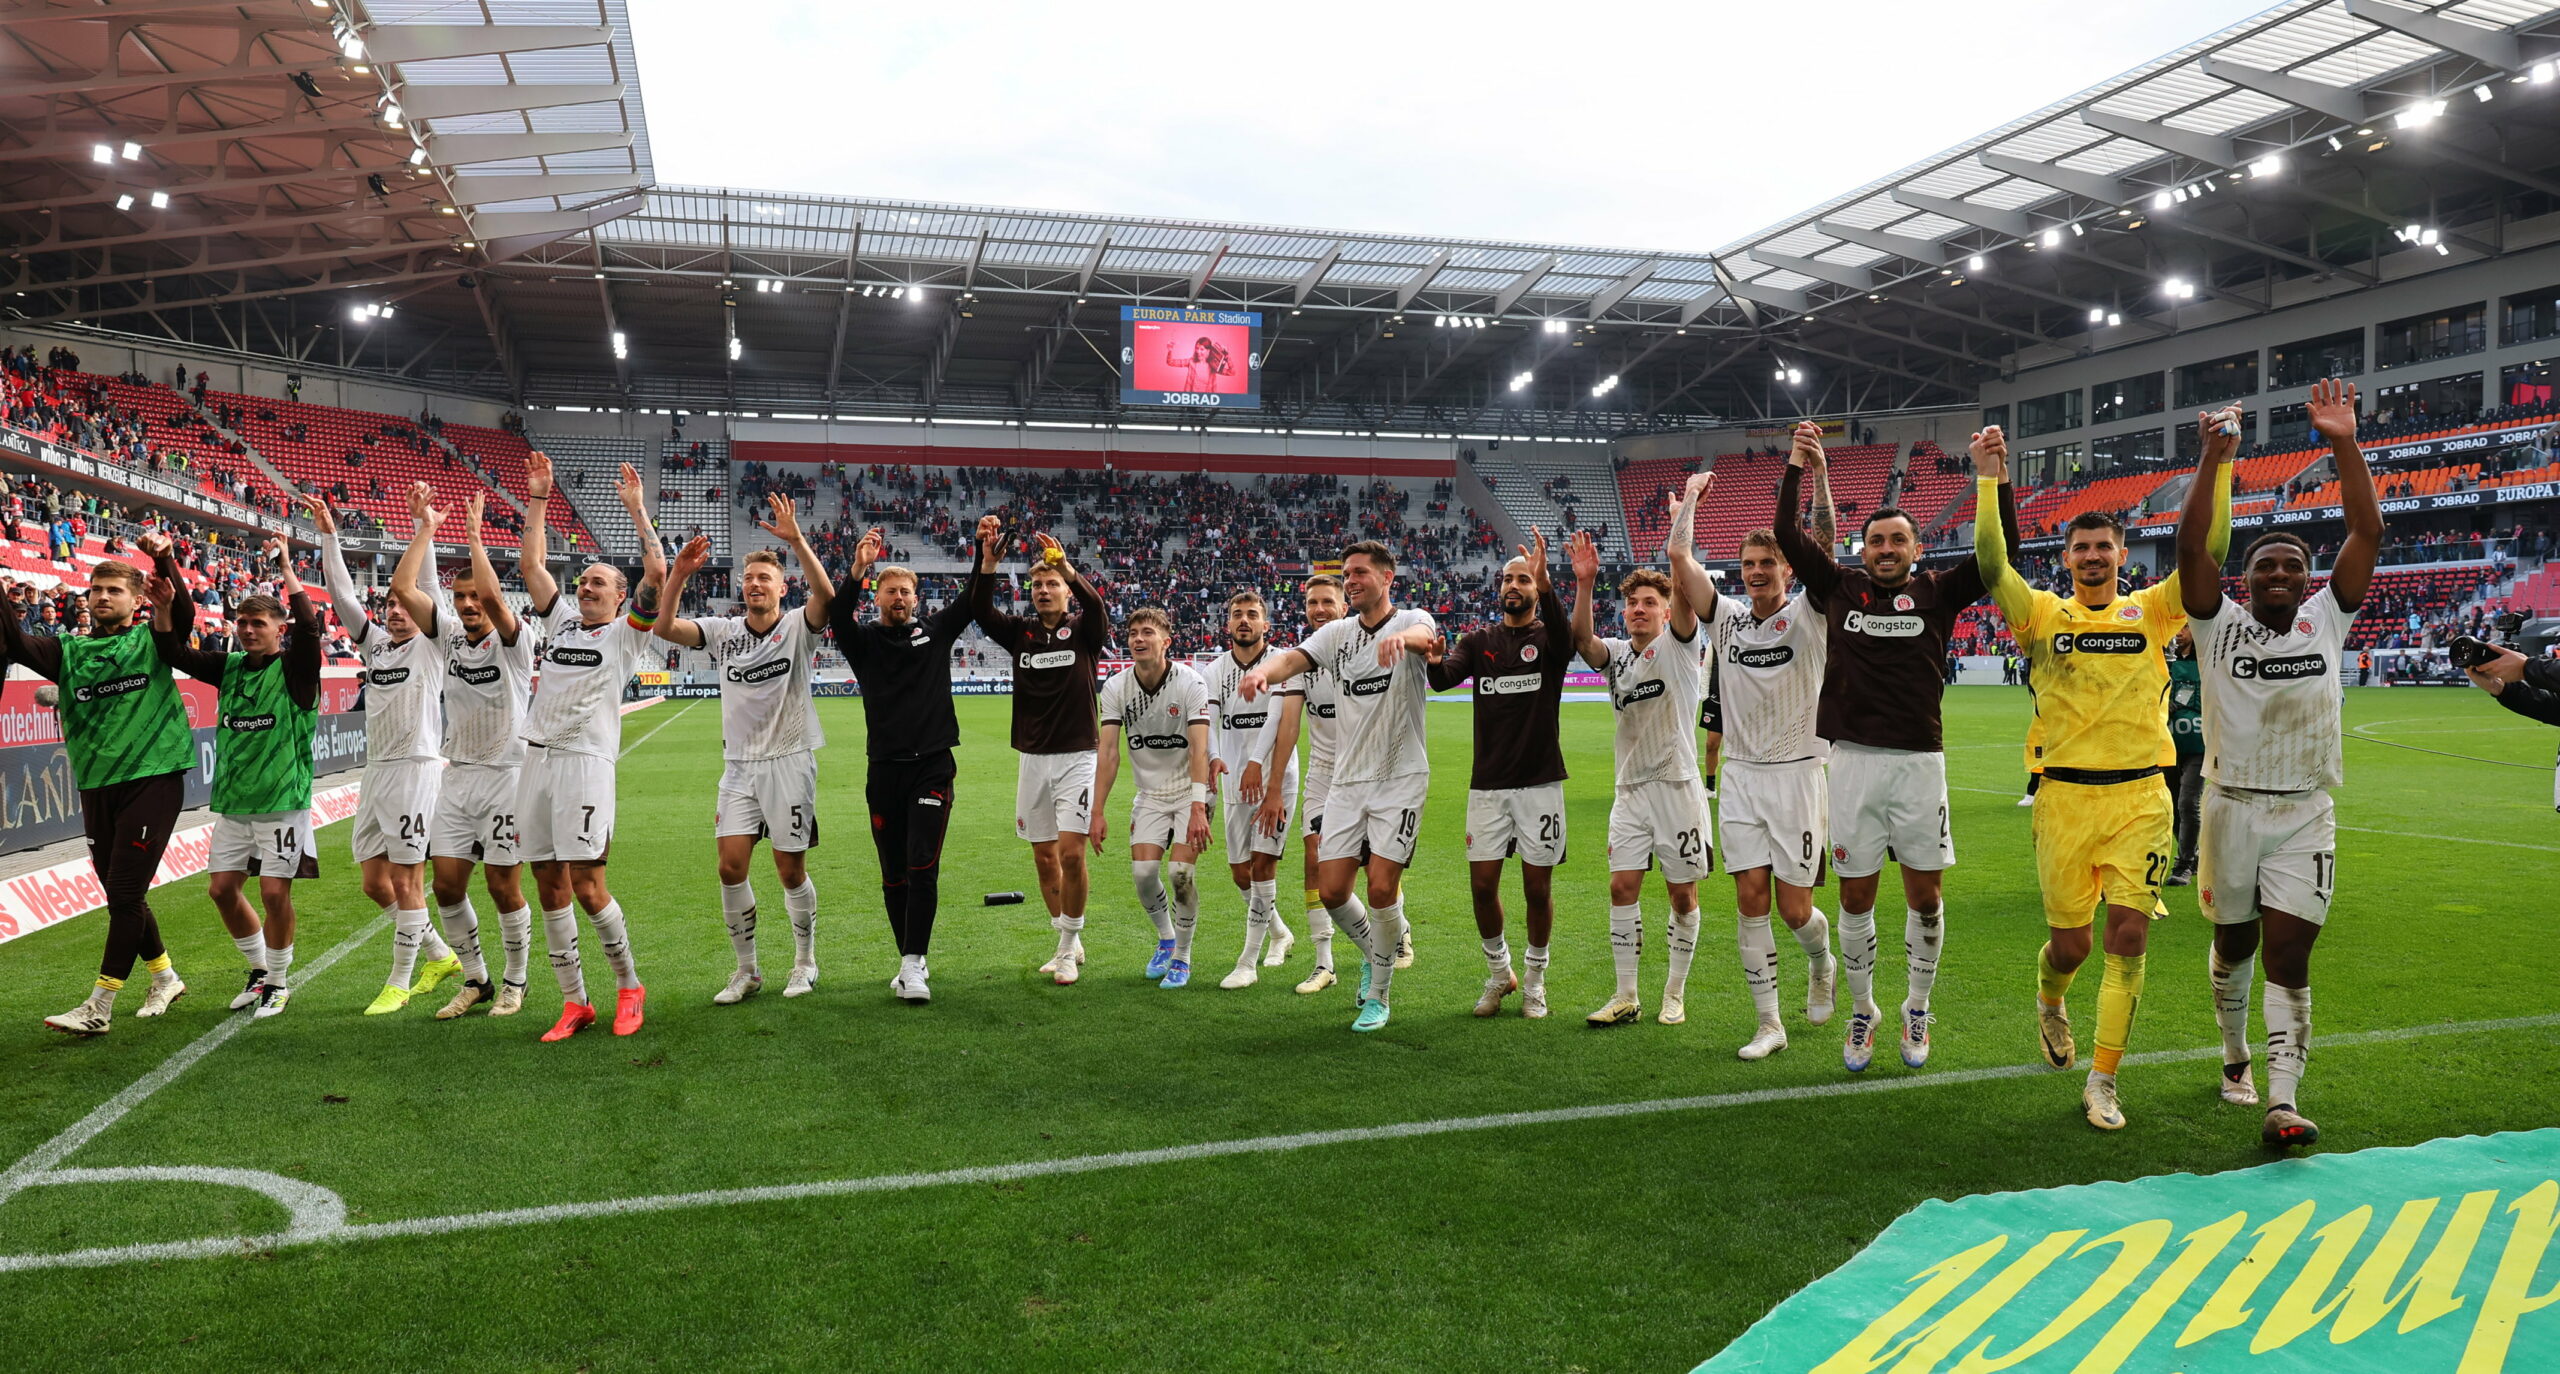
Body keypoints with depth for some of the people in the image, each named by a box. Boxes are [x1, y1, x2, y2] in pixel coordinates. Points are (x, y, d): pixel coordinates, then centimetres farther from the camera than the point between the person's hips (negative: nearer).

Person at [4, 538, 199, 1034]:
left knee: (125, 892, -6)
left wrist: (164, 560, -28)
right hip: (96, 785, 5)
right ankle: (165, 978, 30)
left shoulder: (152, 642, 4)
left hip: (152, 779, -5)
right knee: (120, 894, 12)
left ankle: (99, 1007, -1)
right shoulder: (69, 652, 9)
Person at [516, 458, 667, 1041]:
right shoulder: (564, 621, 19)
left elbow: (656, 574, -8)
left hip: (585, 761, -6)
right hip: (538, 759, 6)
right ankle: (575, 1003, 12)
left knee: (587, 885, -9)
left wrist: (636, 508, -4)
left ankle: (629, 987, 9)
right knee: (550, 886, 5)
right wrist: (537, 498, 18)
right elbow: (531, 564, 21)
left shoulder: (628, 632, 4)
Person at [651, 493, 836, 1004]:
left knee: (790, 871, 3)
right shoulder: (723, 631, 6)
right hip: (739, 765, 3)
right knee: (731, 866, -3)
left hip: (789, 761, -3)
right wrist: (680, 573, -18)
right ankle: (747, 971, 12)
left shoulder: (797, 626, -4)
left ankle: (805, 962, 23)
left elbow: (826, 596, -24)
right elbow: (664, 627, -6)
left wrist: (796, 540, -34)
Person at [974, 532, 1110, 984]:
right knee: (1044, 857, 8)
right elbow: (981, 612, -10)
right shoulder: (1020, 632, 7)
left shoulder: (1083, 632, -1)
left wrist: (1067, 567, -39)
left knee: (1071, 853, -12)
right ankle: (1069, 943, 22)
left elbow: (1098, 607, -23)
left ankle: (1068, 948, 2)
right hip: (1032, 760, 4)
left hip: (1077, 757, -4)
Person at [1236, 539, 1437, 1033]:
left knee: (1382, 888, -9)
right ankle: (1374, 950, 32)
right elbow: (1296, 657, -9)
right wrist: (1264, 670, -33)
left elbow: (1424, 634, -29)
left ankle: (1379, 996, 13)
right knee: (1331, 889, 0)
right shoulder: (1338, 632, 9)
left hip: (1401, 776, -4)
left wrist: (1402, 637, -54)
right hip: (1347, 779, 4)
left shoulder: (1411, 620, -3)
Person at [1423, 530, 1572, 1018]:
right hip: (1487, 783, 2)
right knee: (1482, 884, 2)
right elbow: (1445, 678, -10)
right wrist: (1435, 662, -35)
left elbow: (1564, 635, -25)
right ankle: (1499, 972, 24)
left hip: (1540, 782, -2)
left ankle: (1534, 978, 24)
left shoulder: (1547, 638, 0)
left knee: (1537, 888, 3)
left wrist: (1545, 584, -43)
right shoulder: (1479, 641, 8)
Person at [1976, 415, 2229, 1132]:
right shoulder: (2044, 614, 4)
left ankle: (2102, 1082, 5)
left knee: (2127, 937, -6)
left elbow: (2205, 549, -5)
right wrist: (1989, 481, -19)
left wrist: (2216, 464, -15)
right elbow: (1992, 563, -11)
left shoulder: (2151, 611, 7)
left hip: (2139, 797, 1)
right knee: (2069, 944, 6)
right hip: (2065, 798, 0)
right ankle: (2049, 1003, 42)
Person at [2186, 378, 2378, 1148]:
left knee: (2289, 954, -6)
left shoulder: (2326, 621, 5)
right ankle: (2236, 1056, 37)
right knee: (2233, 945, 14)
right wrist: (2214, 457, -19)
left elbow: (2367, 535, -2)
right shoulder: (2220, 625, 0)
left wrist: (2345, 445, -9)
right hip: (2233, 809, 0)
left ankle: (2282, 1101, -9)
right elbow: (2191, 545, -12)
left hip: (2306, 816, 0)